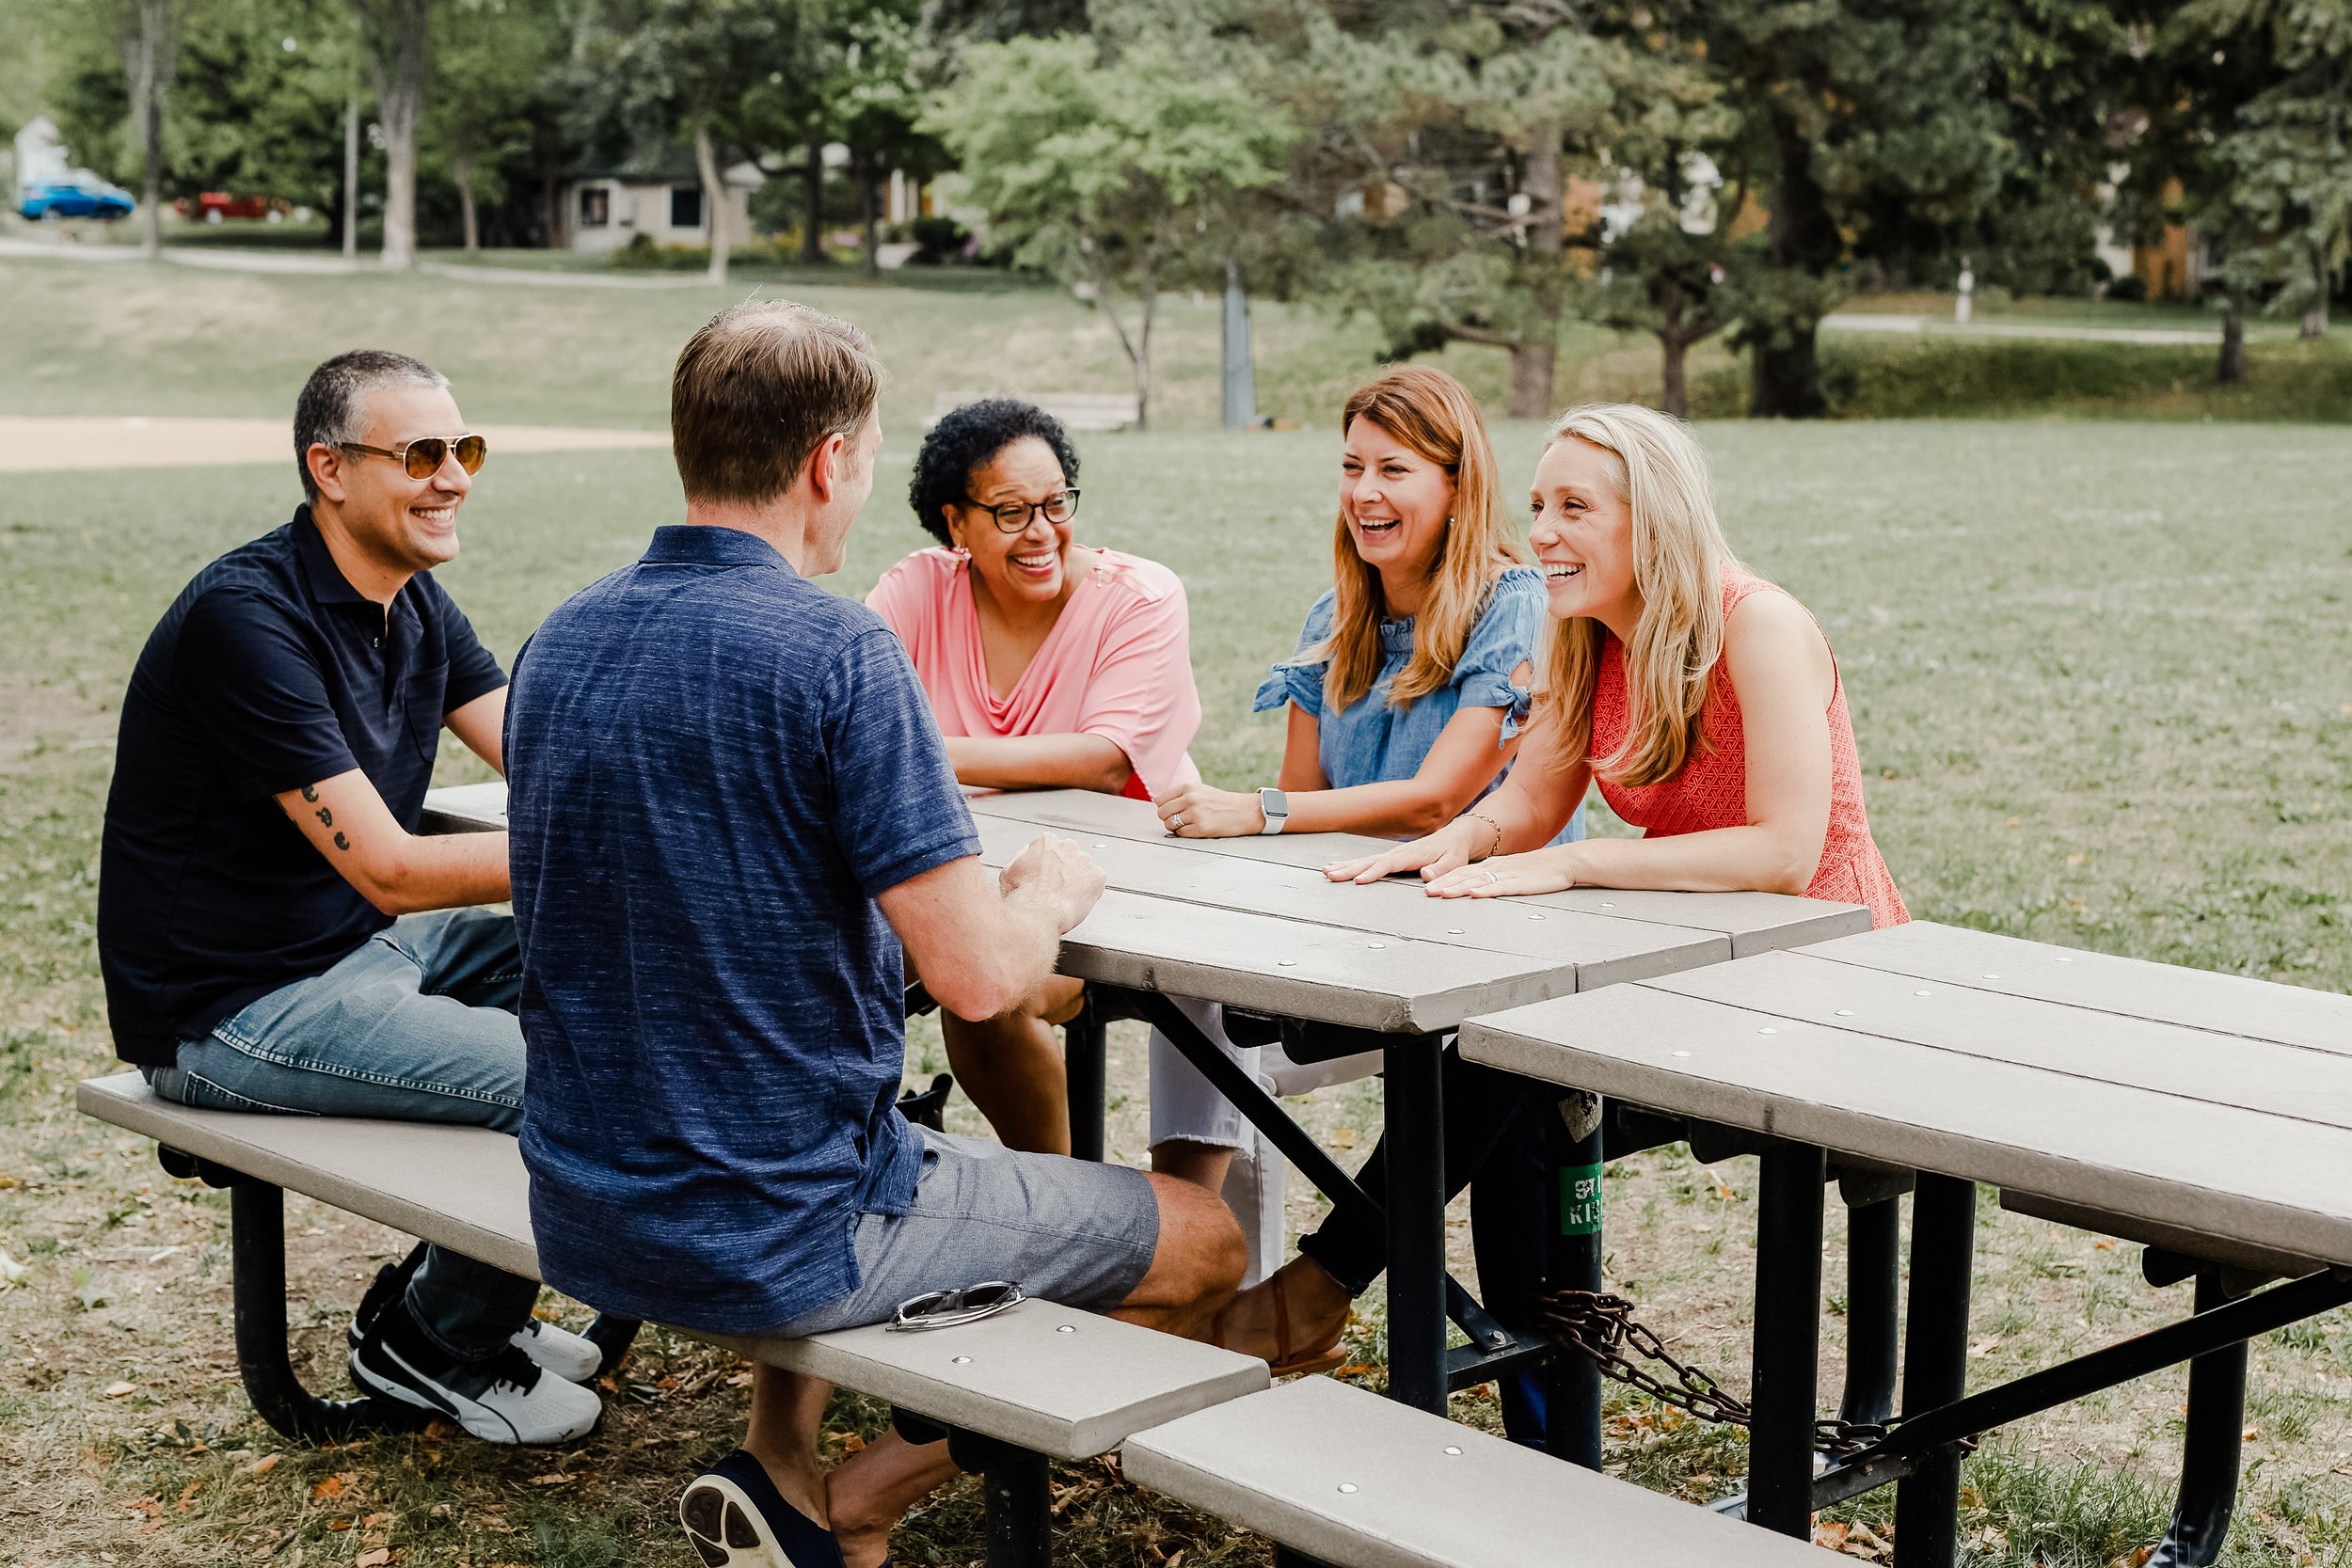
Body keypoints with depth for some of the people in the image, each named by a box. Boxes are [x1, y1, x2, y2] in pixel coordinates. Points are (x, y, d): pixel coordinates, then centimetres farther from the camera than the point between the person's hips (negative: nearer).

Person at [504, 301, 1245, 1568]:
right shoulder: (834, 652, -19)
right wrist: (1049, 892, 0)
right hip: (779, 1240, -7)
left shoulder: (556, 643, 3)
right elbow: (977, 975, -22)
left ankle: (779, 1466, 22)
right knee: (1201, 1246, 10)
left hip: (578, 1223, 8)